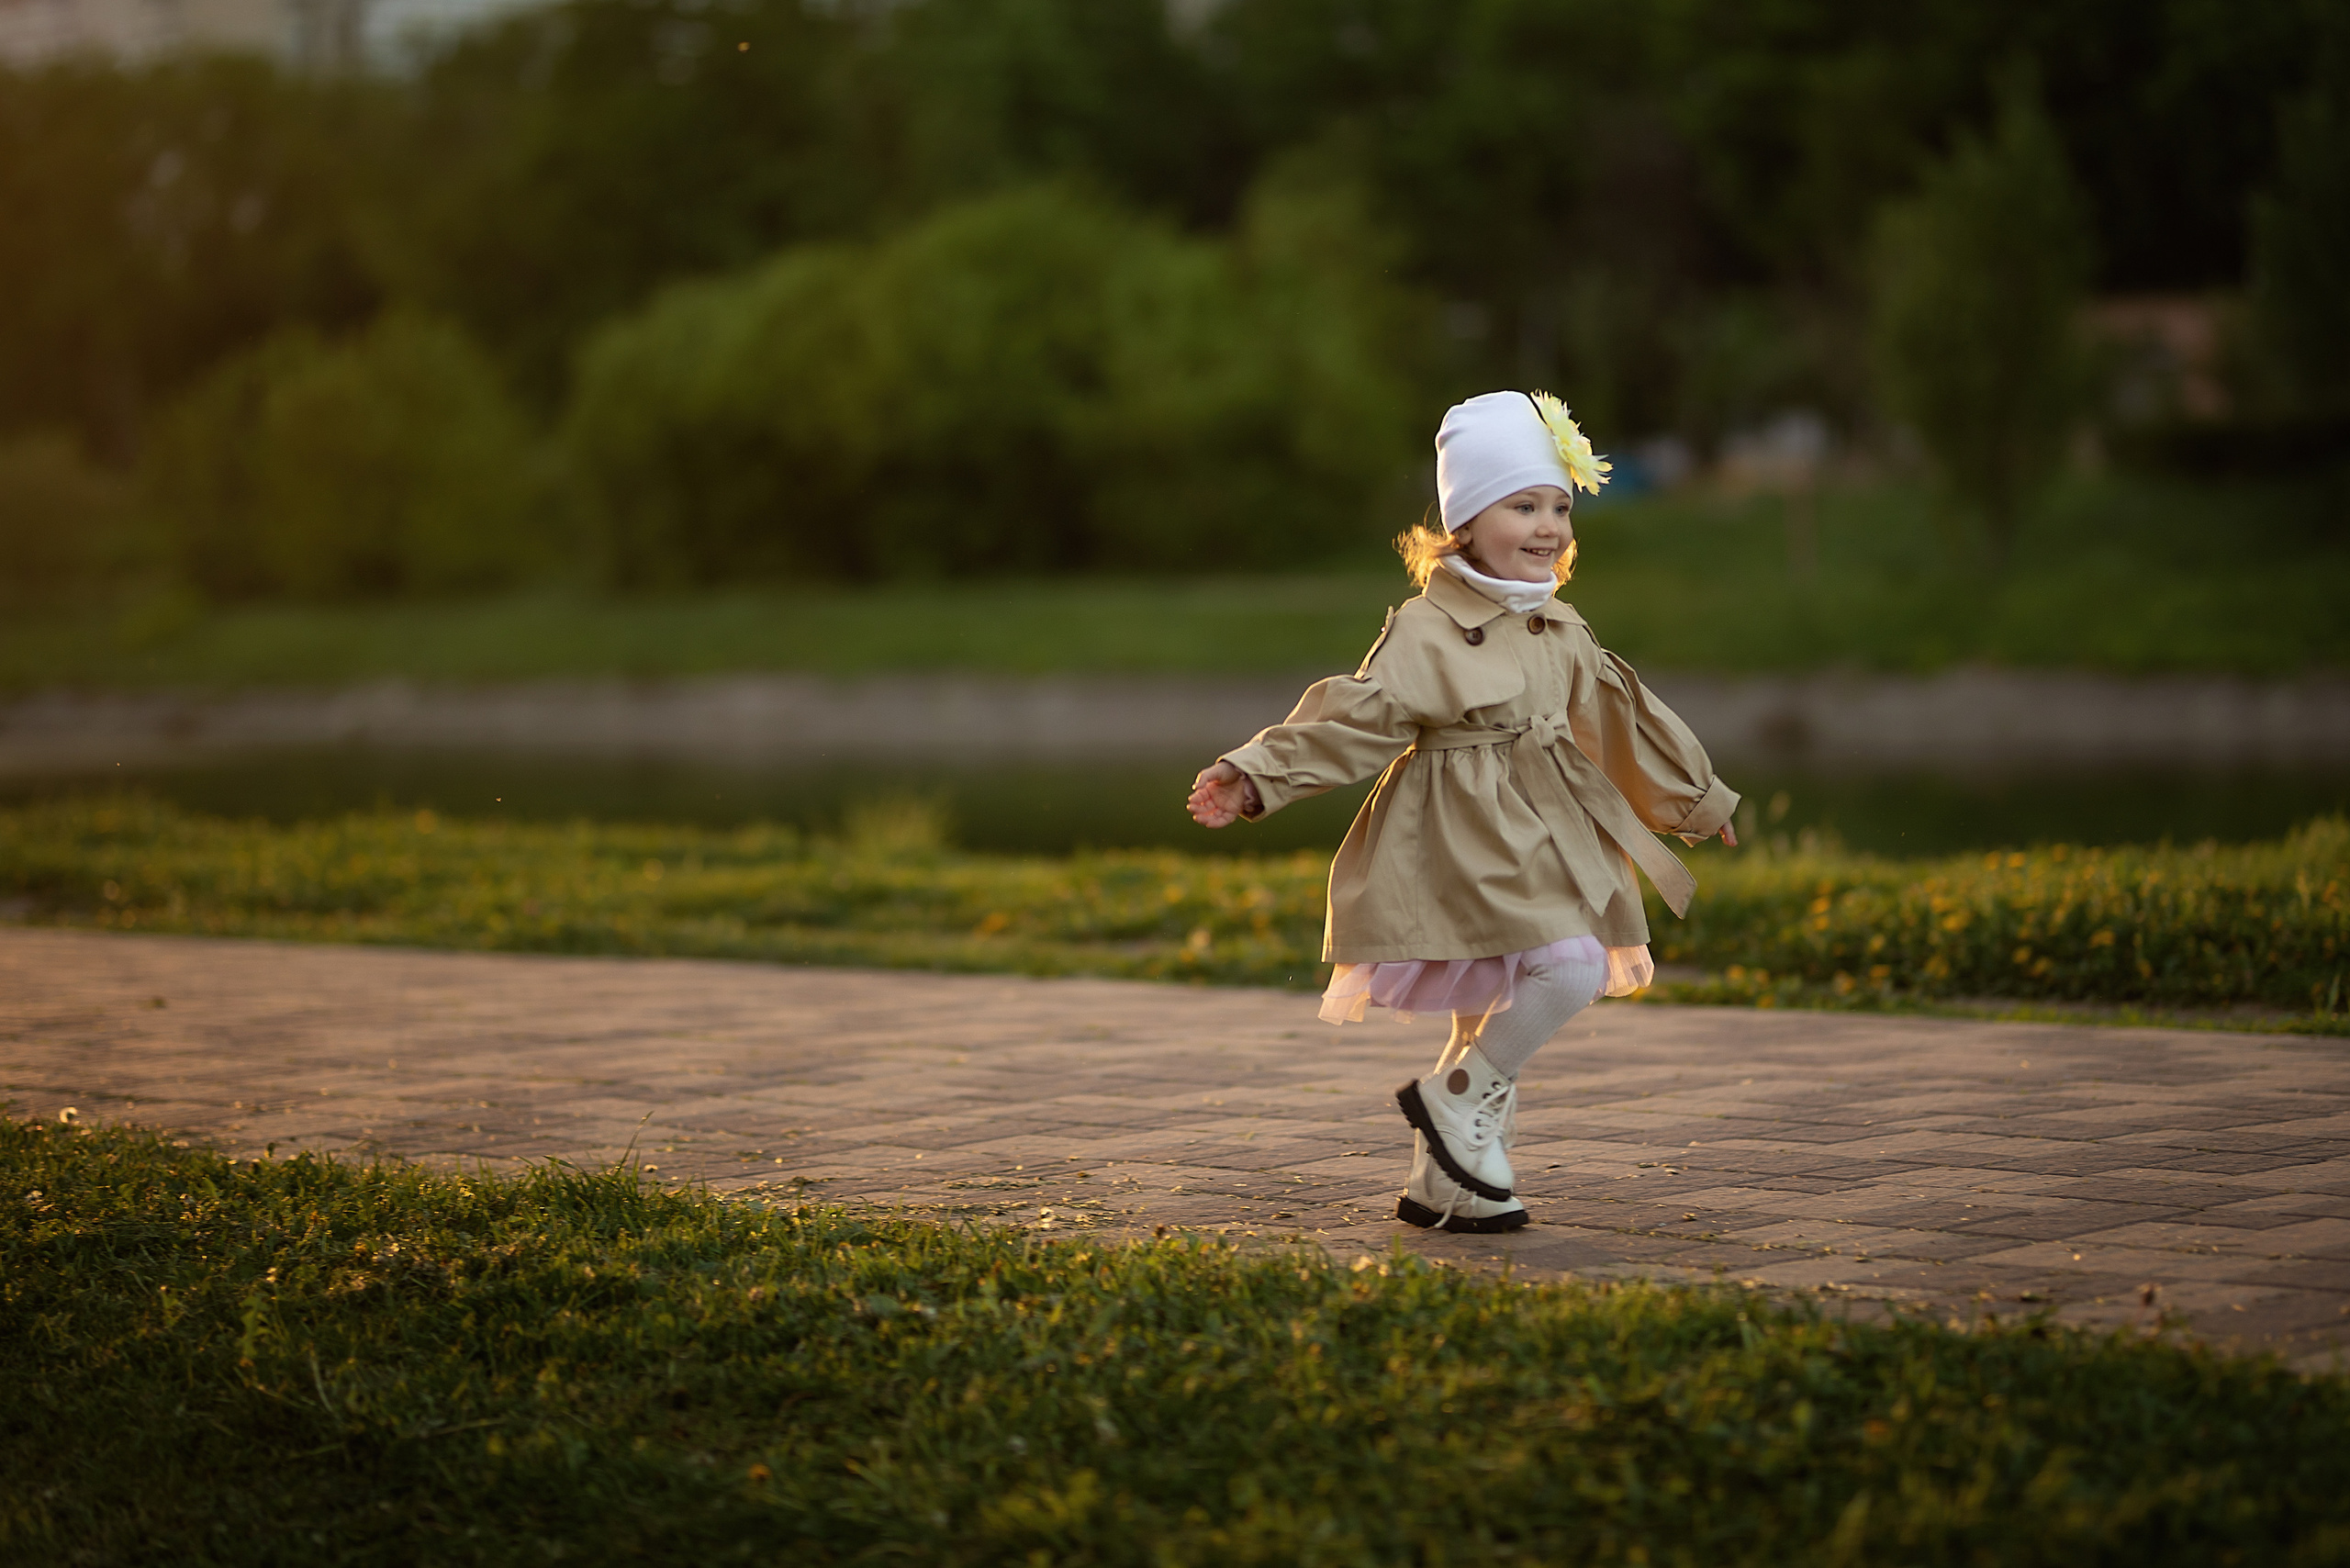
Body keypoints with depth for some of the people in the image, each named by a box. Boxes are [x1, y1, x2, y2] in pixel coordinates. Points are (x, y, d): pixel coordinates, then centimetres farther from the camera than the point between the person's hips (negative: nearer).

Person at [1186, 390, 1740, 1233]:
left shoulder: (1563, 635, 10)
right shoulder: (1426, 632, -12)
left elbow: (1621, 720, 23)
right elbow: (1352, 721, -17)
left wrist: (1698, 797, 33)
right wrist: (1255, 777, -28)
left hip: (1540, 842, 8)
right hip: (1463, 846, -8)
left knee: (1493, 1020, 13)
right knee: (1569, 967, -23)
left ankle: (1442, 1185, 24)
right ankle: (1454, 1099, -6)